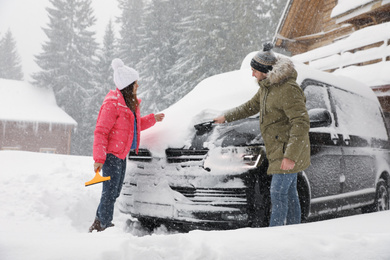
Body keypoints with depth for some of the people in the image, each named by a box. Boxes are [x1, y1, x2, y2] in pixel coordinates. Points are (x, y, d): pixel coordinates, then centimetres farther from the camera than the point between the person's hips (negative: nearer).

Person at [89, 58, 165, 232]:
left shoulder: (129, 103, 14)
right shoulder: (112, 103, -17)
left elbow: (135, 125, 28)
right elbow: (100, 132, -20)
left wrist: (152, 119, 21)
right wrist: (99, 159, -25)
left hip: (121, 154, 10)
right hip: (111, 154, -10)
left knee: (114, 192, 15)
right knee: (110, 193, -5)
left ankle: (98, 225, 27)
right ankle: (104, 226, 6)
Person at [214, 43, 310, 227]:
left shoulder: (288, 90, -20)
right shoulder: (267, 86, 12)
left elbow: (301, 123, -25)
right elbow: (251, 106, 28)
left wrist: (291, 156, -29)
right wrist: (227, 117, 32)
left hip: (289, 150, -9)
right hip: (279, 149, 9)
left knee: (278, 193, -8)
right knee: (289, 193, 13)